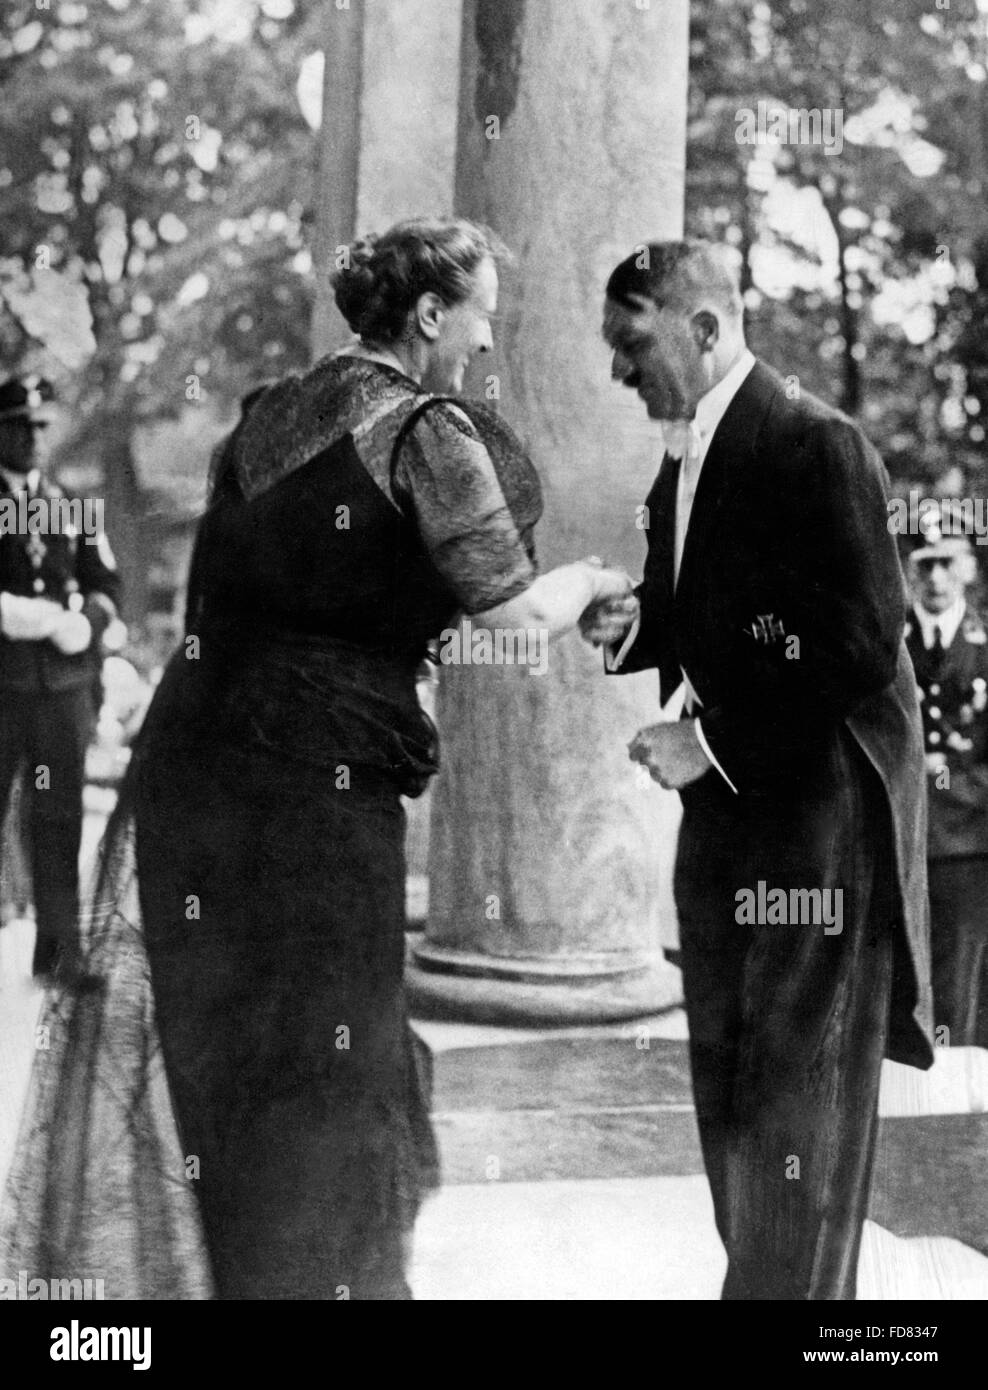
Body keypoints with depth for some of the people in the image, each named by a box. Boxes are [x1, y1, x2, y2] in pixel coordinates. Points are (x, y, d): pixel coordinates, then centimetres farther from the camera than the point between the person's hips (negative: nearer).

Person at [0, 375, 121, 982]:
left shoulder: (67, 505, 12)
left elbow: (106, 584, 11)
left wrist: (80, 624, -9)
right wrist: (50, 617, -15)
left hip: (63, 686, 3)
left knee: (60, 819, 6)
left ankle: (59, 948, 13)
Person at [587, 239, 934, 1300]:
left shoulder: (814, 445, -15)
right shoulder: (686, 457, 12)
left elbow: (861, 644, -20)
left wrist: (715, 744, -19)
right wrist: (628, 631, 0)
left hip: (817, 803, -9)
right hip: (726, 799, 9)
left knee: (800, 1098, 0)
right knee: (727, 1083, 16)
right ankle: (755, 1271, 31)